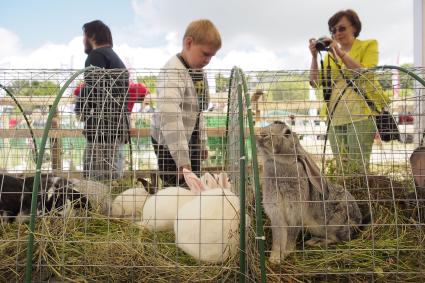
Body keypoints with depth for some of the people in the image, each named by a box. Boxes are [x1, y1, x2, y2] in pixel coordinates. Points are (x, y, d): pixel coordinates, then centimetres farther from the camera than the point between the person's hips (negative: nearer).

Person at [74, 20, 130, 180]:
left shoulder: (96, 56, -3)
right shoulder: (117, 59, 27)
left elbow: (92, 88, -17)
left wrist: (80, 109, 1)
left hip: (102, 130, -10)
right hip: (118, 130, 10)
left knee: (98, 182, -12)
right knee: (115, 181, 11)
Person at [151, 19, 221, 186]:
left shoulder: (199, 73, 8)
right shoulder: (173, 72, -22)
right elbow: (169, 116, -34)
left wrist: (202, 142, 17)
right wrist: (183, 159, -38)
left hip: (191, 139, 9)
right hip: (170, 142, -9)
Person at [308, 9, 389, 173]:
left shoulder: (368, 45, 9)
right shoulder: (330, 54, 20)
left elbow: (366, 74, -10)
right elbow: (315, 82, 10)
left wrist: (340, 53, -12)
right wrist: (314, 56, 0)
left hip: (360, 114, -5)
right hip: (336, 116, 5)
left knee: (358, 167, -10)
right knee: (341, 168, 4)